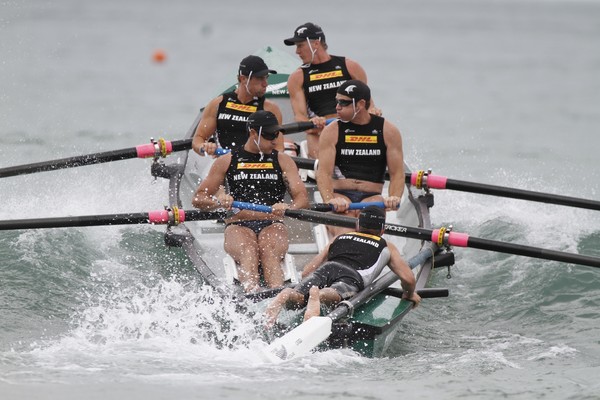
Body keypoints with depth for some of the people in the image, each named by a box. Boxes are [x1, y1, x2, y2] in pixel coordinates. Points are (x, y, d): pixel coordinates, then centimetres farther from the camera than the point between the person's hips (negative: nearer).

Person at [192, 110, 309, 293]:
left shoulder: (283, 161, 17)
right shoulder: (227, 161, 15)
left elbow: (302, 199, 6)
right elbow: (198, 199, 14)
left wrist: (287, 208, -20)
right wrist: (218, 201, -10)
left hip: (272, 225, 1)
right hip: (238, 225, -1)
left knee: (269, 252, -35)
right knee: (248, 251, -36)